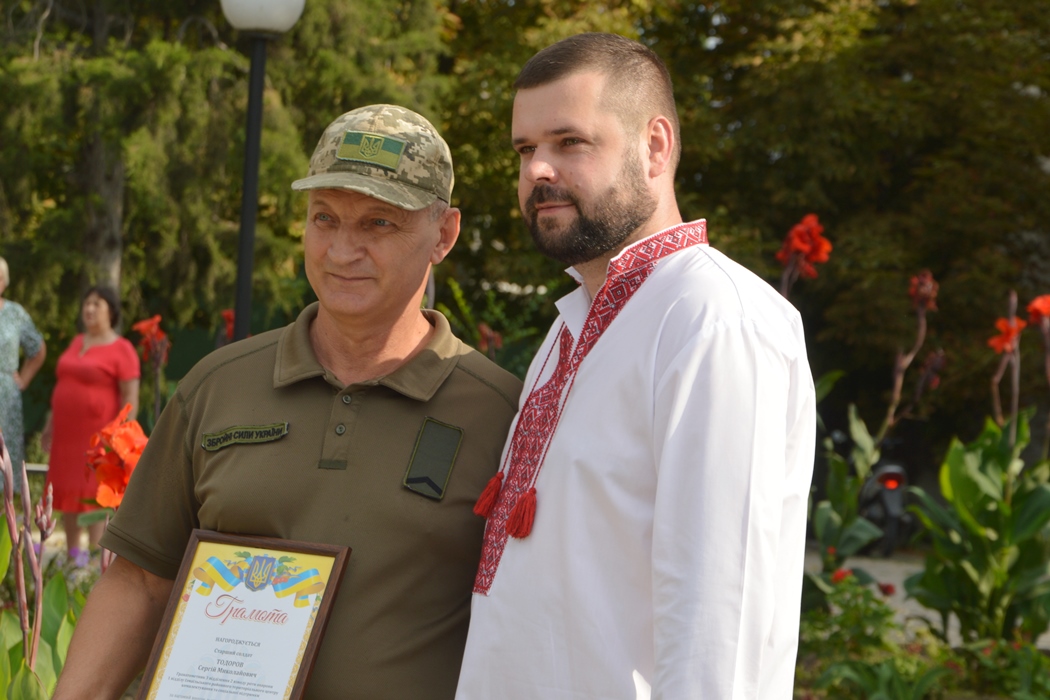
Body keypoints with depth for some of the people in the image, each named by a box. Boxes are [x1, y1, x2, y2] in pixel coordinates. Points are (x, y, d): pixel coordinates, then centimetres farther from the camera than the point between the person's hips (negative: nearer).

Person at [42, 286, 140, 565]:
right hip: (68, 432, 7)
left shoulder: (121, 350, -10)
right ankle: (71, 555, 16)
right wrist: (51, 424, 17)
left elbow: (130, 397, -13)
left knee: (94, 495, -5)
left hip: (99, 434, -7)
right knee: (67, 493, 9)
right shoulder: (78, 343, 12)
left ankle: (92, 559, -1)